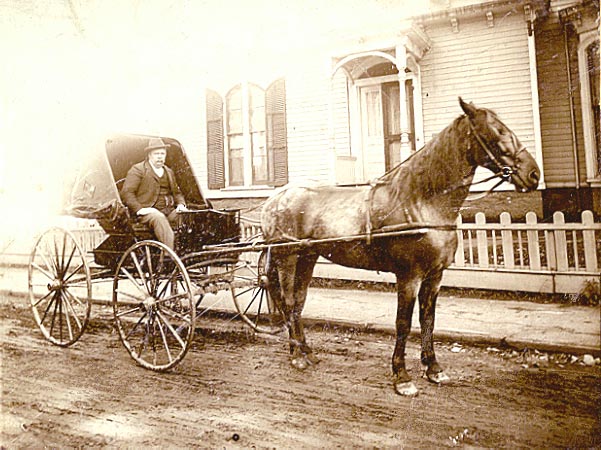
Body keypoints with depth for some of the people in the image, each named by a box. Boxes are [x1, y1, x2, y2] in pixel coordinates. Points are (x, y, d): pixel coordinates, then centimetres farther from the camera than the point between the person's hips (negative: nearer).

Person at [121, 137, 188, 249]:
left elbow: (177, 192, 31)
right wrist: (139, 209, -16)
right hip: (149, 211, -5)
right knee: (159, 218, -38)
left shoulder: (169, 172, 26)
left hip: (170, 211, 5)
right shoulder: (138, 169, 6)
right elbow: (126, 191, -3)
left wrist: (180, 204, 8)